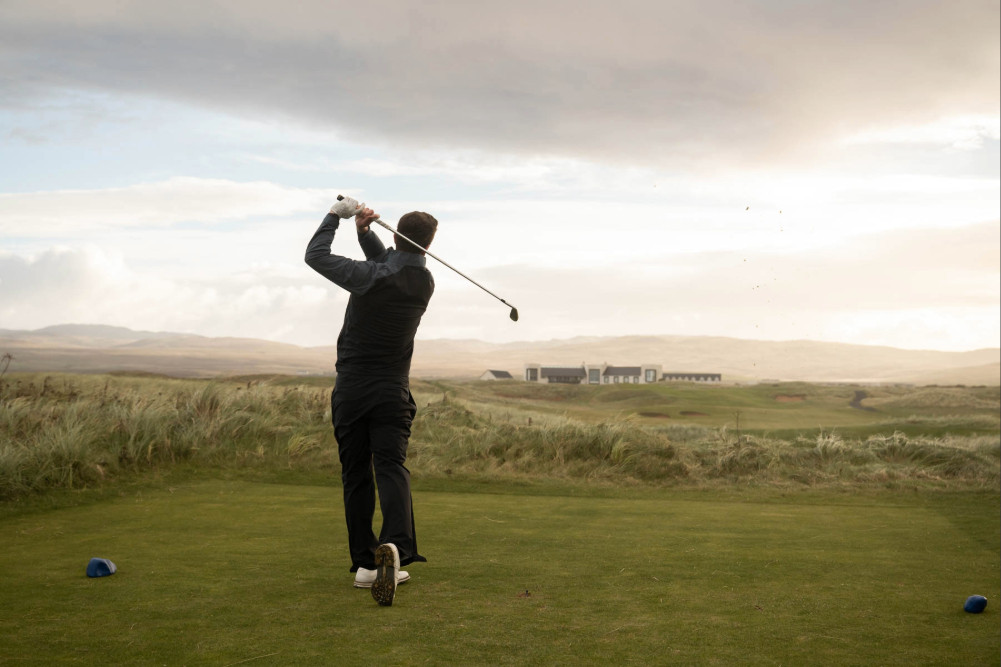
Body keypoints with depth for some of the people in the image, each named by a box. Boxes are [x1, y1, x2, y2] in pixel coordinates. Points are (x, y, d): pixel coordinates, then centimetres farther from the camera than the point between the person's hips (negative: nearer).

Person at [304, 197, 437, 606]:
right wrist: (365, 231, 2)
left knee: (355, 476, 6)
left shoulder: (371, 278, -15)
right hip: (393, 392, 2)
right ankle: (395, 545, -33)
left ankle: (365, 563, 7)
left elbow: (315, 255, -4)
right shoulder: (424, 282, 0)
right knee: (391, 469, -7)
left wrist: (336, 215, 7)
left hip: (351, 391, -2)